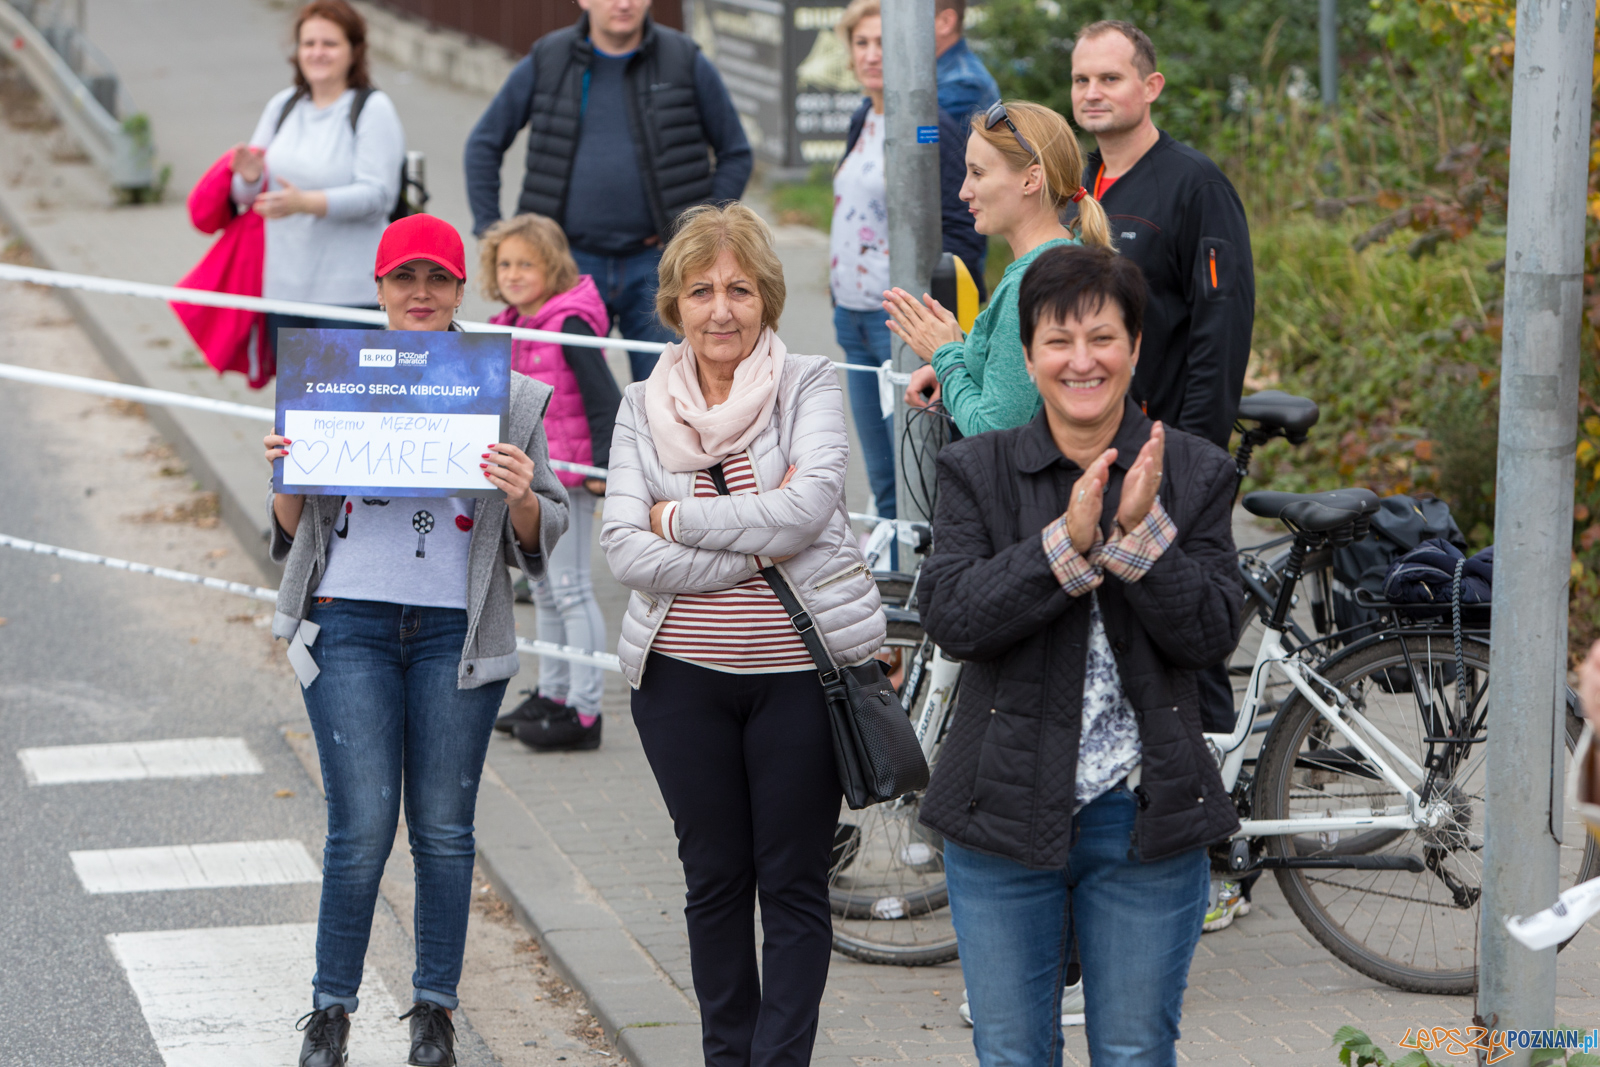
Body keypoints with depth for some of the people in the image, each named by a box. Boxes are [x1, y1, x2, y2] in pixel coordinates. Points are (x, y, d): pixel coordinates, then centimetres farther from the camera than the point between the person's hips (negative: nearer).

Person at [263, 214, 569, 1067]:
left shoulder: (509, 395, 5)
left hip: (456, 633, 1)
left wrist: (521, 499, -15)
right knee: (361, 828, -5)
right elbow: (291, 532, 11)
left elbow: (539, 542, 6)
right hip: (350, 622, 0)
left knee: (444, 828, 5)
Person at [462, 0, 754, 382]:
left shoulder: (687, 63, 2)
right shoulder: (546, 62, 3)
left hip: (656, 265, -1)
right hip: (571, 263, 1)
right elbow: (484, 144, 13)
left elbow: (736, 154, 10)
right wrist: (489, 230, 5)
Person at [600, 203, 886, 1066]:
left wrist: (677, 518, -12)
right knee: (714, 880, 12)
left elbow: (806, 505, -18)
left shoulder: (810, 388, -3)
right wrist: (754, 548, -15)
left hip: (802, 669, -2)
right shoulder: (643, 407, 4)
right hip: (681, 673, 3)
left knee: (793, 886, 3)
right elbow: (623, 549, -7)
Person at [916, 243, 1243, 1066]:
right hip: (1006, 814, 0)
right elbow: (950, 617, -13)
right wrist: (1066, 543, -23)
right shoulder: (977, 472, 0)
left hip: (1145, 817, 0)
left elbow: (1211, 635, -7)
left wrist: (1142, 530, -20)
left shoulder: (1193, 474, 1)